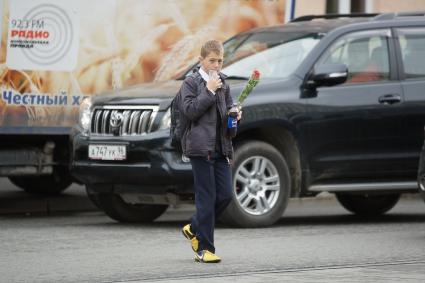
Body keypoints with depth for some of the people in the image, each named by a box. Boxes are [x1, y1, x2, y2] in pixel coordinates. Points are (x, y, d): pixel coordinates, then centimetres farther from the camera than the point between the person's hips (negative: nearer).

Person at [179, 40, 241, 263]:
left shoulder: (223, 84, 16)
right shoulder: (191, 82, -1)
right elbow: (189, 111, -11)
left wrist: (234, 116, 1)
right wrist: (209, 91, -13)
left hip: (221, 147, 6)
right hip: (201, 146, -6)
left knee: (225, 195, 2)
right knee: (206, 198, -6)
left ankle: (194, 229, 23)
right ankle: (204, 248, -1)